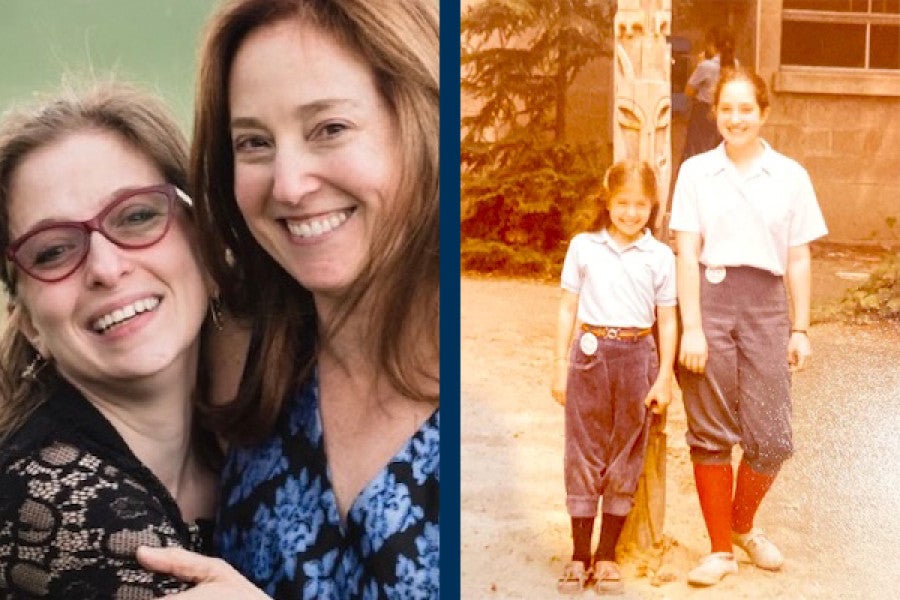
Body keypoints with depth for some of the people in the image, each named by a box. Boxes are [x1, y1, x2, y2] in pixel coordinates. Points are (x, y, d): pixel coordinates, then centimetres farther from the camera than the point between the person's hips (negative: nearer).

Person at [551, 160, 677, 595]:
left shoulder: (660, 257, 2)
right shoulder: (583, 247, 2)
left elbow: (667, 321, 5)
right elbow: (568, 309, 5)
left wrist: (664, 378, 0)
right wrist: (561, 366, 2)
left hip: (637, 356, 1)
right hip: (590, 354, 0)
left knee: (625, 459, 7)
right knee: (584, 455, 4)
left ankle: (607, 556, 18)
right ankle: (579, 556, 13)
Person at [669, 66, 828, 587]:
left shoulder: (790, 176, 7)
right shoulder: (696, 172, 4)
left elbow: (798, 259, 8)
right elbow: (687, 253, -1)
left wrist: (800, 330, 6)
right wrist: (692, 328, -8)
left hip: (766, 305, 1)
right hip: (710, 299, -1)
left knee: (771, 439, 1)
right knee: (711, 434, 4)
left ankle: (742, 524, 30)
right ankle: (721, 549, 17)